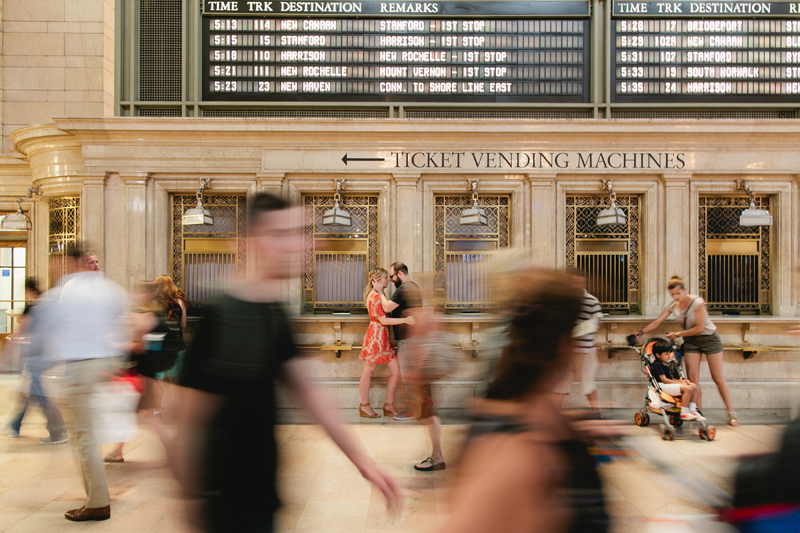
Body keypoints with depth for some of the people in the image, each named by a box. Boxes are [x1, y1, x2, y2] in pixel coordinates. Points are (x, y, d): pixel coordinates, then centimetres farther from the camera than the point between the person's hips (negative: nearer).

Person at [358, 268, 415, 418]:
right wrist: (405, 320, -22)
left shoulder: (378, 295, 17)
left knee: (396, 372, 5)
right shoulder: (374, 296, -15)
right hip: (375, 337, -10)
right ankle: (364, 406, 18)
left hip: (384, 338, 10)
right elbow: (383, 320, -18)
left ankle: (389, 406, 15)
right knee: (368, 372, 5)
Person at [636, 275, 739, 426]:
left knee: (718, 378, -2)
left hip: (709, 338, -5)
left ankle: (731, 413, 7)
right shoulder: (673, 306, -5)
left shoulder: (697, 302, -21)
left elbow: (699, 328, -21)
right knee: (692, 378, -4)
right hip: (691, 341, 5)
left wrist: (677, 334, -18)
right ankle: (698, 412, 4)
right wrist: (641, 332, -12)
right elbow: (657, 322, -2)